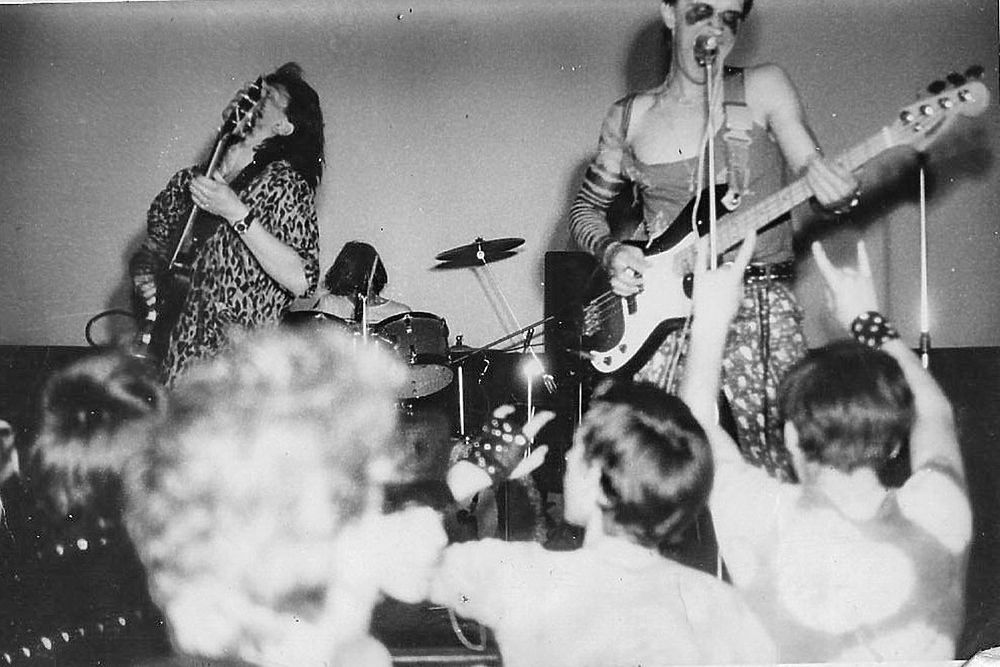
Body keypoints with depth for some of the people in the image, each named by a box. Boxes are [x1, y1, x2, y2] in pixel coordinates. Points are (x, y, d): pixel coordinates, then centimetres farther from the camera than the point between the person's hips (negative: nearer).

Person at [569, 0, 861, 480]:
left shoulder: (763, 88, 4)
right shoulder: (628, 118, 11)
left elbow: (819, 176, -2)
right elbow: (585, 209, 21)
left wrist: (836, 192, -26)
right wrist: (610, 252, 0)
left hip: (760, 313, -2)